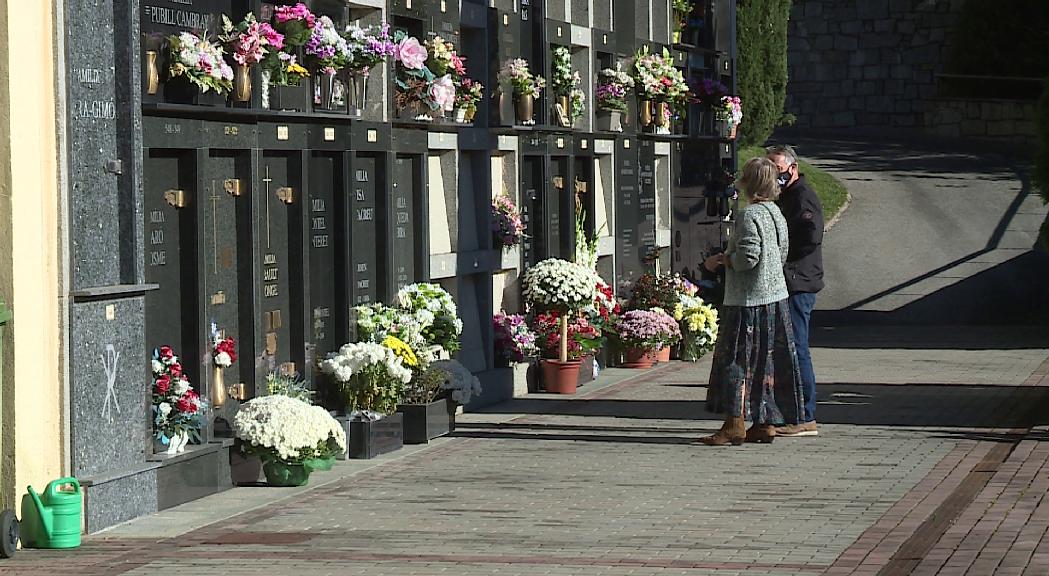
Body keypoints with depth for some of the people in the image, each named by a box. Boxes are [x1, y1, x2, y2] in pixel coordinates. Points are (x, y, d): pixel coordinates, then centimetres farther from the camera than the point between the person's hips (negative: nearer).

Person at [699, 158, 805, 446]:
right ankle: (767, 422, 15)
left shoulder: (749, 215, -17)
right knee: (767, 362, 12)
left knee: (737, 360, -3)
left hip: (749, 300, -9)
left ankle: (735, 424, -3)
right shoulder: (776, 213, 10)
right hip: (776, 297, 9)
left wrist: (721, 259, -5)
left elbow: (747, 258, -23)